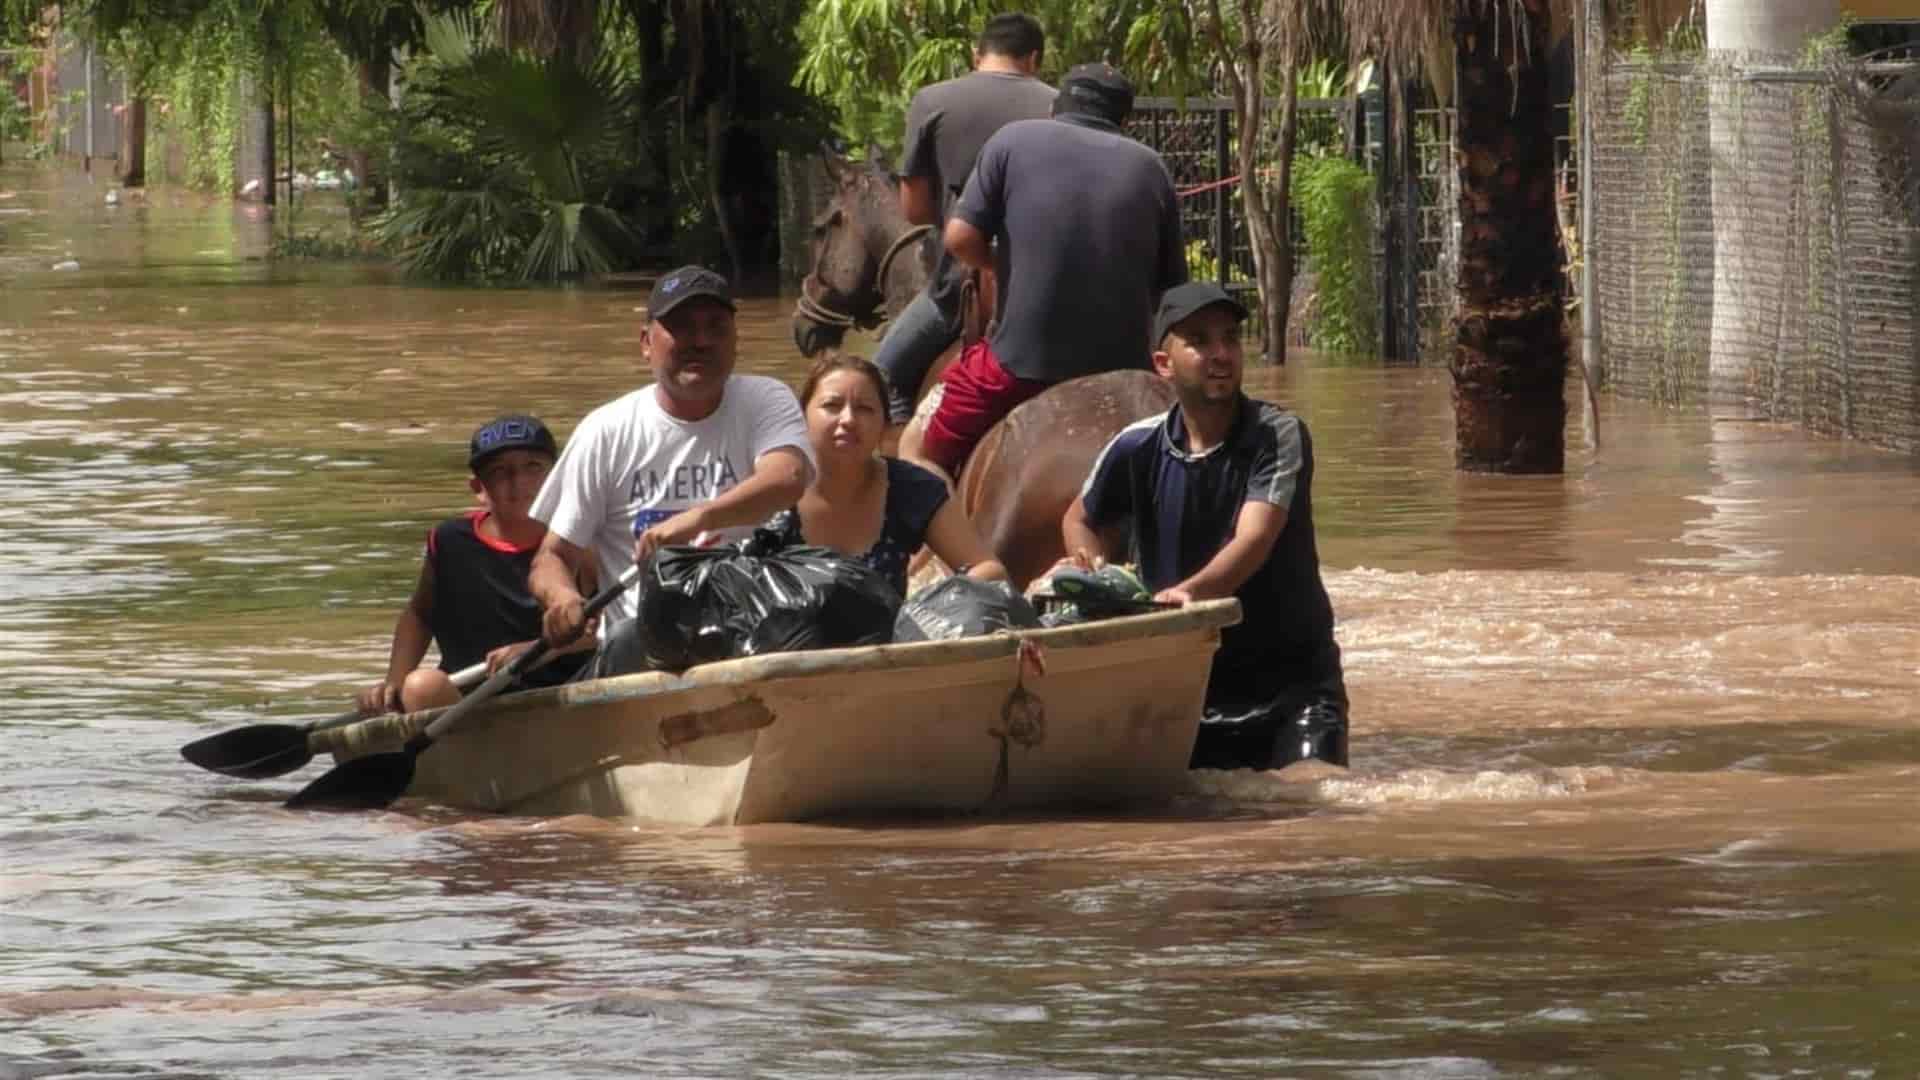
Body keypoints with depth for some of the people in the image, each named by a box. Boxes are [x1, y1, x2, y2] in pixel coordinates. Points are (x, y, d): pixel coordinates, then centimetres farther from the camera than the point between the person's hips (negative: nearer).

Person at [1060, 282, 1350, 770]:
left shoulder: (1279, 435, -11)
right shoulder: (1139, 449, -1)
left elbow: (1254, 542, -26)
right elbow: (1078, 520, 18)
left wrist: (1191, 591, -45)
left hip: (1289, 671, -3)